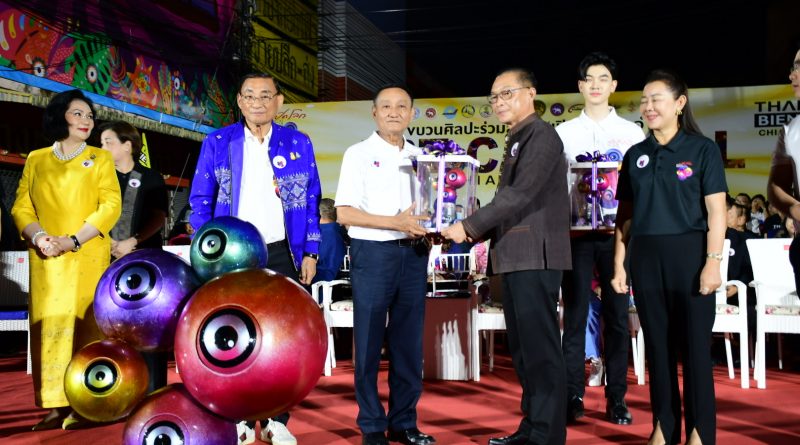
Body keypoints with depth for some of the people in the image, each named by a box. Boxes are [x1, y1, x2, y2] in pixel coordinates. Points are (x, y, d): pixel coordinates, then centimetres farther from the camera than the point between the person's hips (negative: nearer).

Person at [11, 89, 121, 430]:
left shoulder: (100, 159, 9)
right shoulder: (36, 159, 15)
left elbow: (110, 206, -1)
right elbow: (21, 207, 10)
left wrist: (73, 240, -12)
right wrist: (38, 236, -11)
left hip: (87, 257, -2)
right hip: (46, 258, 2)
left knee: (83, 325, -5)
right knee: (48, 325, -2)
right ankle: (55, 406, 1)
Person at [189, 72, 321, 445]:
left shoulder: (299, 144, 5)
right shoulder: (217, 143, 2)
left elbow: (311, 202, 6)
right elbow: (200, 201, 4)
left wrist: (310, 253, 1)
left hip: (282, 254, 1)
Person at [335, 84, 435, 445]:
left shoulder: (420, 156, 13)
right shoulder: (359, 154, -1)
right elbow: (344, 213, -9)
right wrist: (395, 222, -18)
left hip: (414, 254, 5)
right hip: (373, 253, -4)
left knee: (408, 343, 9)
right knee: (369, 343, 3)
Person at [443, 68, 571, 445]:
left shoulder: (541, 136, -9)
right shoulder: (517, 140, 20)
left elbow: (520, 195, -20)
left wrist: (469, 226, -17)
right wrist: (479, 232, 8)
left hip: (535, 255, -10)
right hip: (515, 257, 10)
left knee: (540, 347, -5)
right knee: (521, 347, 14)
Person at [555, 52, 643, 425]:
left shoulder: (631, 132, 9)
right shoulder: (563, 133, 8)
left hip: (617, 232, 1)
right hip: (576, 232, 0)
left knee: (617, 316, 4)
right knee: (575, 314, 1)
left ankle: (616, 399, 12)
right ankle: (572, 396, 8)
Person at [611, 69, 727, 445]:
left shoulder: (702, 149, -1)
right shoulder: (636, 155, 10)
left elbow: (716, 212, -5)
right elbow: (625, 216, 11)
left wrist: (713, 262, -13)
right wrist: (619, 265, 6)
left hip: (689, 254, -4)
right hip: (646, 257, 4)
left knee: (694, 345, 1)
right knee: (657, 345, 9)